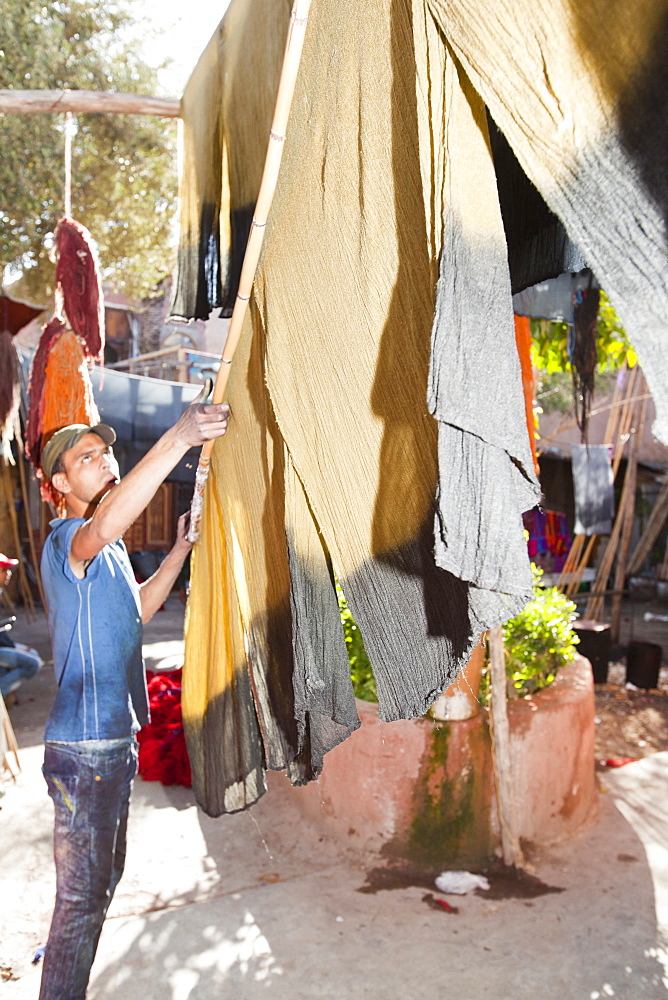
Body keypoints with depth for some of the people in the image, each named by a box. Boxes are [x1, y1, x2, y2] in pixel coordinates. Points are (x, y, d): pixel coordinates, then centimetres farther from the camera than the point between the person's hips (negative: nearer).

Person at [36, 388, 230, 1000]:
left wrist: (180, 552, 12)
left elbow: (134, 612, 23)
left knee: (104, 878, 24)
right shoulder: (67, 542, -19)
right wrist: (179, 439, -52)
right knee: (82, 896, 1)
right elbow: (107, 522, -43)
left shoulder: (109, 551, 13)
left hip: (115, 740, 10)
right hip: (84, 749, -10)